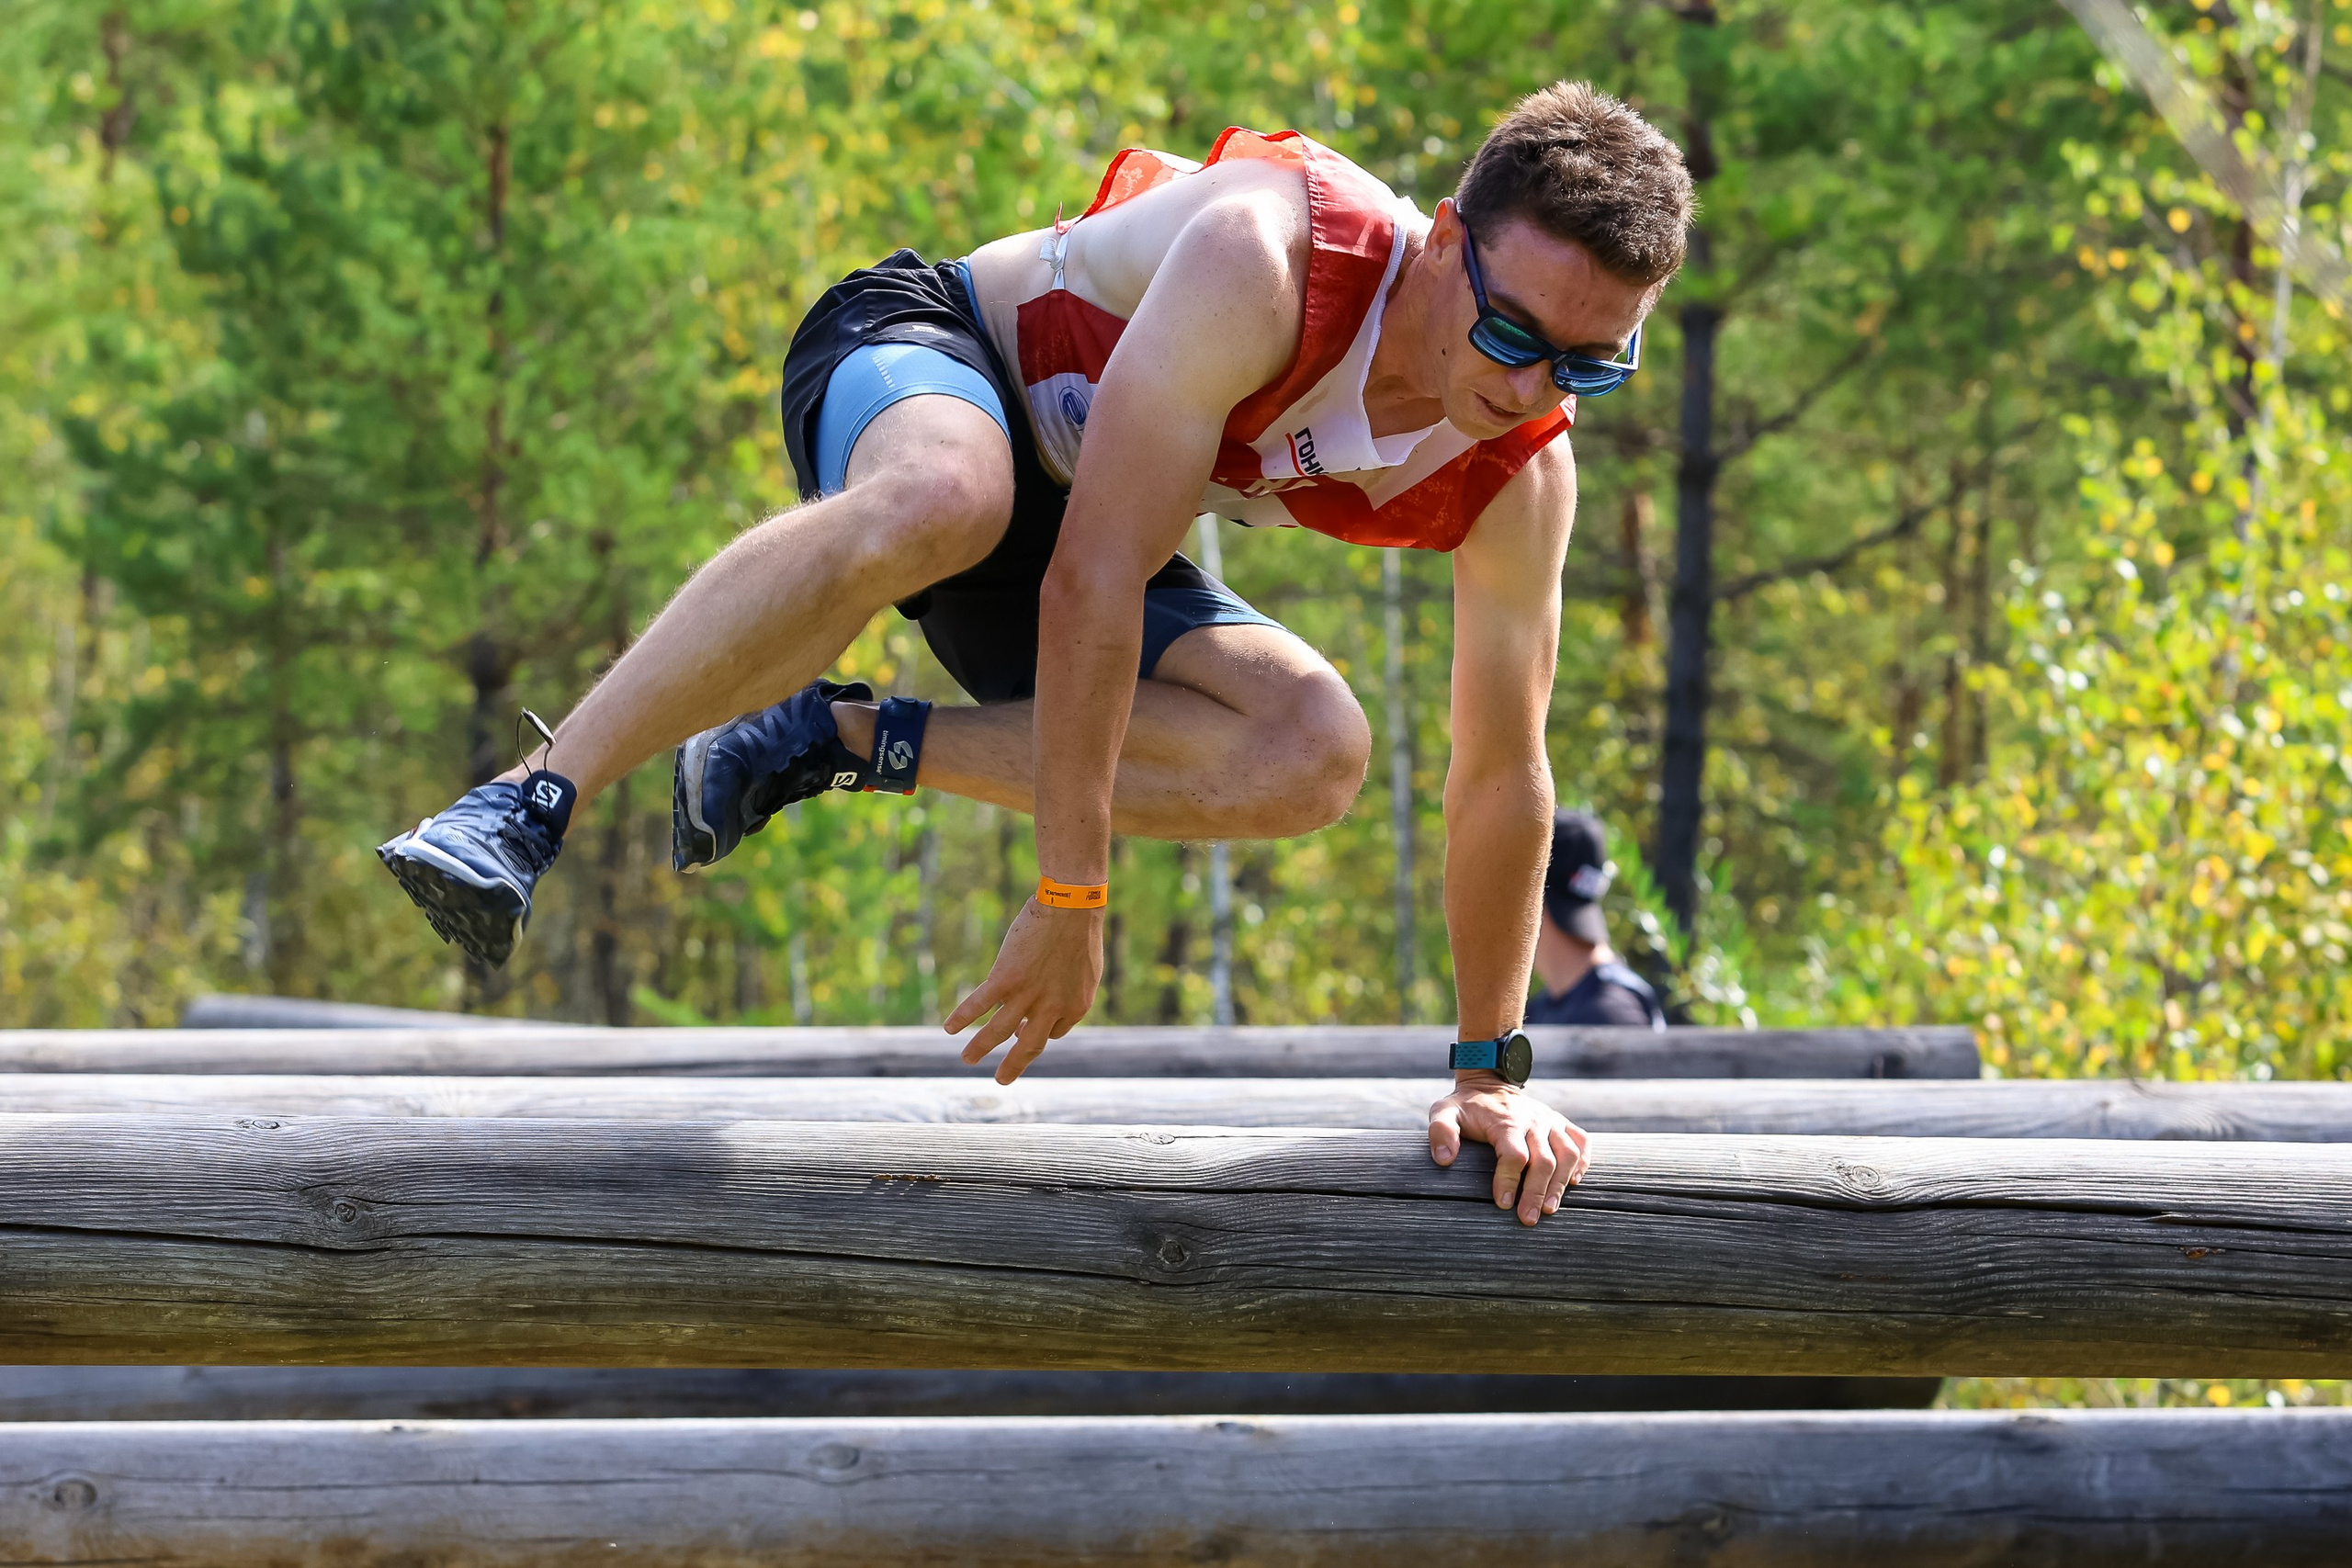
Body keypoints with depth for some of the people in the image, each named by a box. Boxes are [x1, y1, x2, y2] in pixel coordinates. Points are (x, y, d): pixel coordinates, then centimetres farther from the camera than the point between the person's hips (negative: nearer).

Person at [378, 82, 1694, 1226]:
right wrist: (1071, 898, -35)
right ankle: (530, 802, -42)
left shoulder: (1522, 477, -17)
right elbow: (1089, 581, -36)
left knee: (1313, 759, -19)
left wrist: (1491, 1069, 0)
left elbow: (1505, 772, -4)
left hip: (1097, 511, 6)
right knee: (941, 497, -44)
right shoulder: (1265, 260, -35)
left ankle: (840, 741, -12)